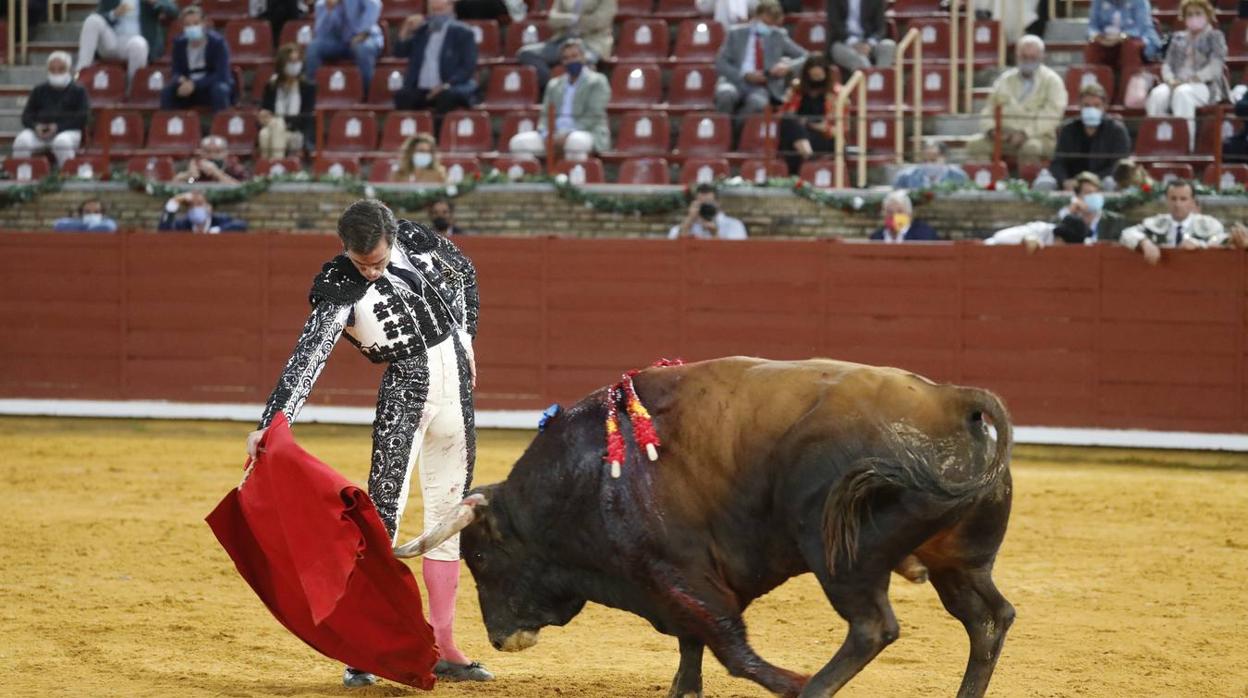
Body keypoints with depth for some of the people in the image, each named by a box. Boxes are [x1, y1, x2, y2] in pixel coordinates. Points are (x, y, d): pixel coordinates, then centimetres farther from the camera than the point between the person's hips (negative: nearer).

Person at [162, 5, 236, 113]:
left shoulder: (217, 42, -17)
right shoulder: (179, 43, -4)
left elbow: (221, 75, -24)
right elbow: (177, 72, -1)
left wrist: (195, 84, -33)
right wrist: (181, 80, -28)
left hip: (214, 85, -4)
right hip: (190, 86, 4)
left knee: (220, 90, -38)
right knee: (167, 92, -21)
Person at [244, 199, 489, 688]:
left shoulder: (414, 240, -5)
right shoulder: (338, 290, -19)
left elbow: (463, 272, 15)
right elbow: (308, 359, -29)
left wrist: (466, 339, 14)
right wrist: (270, 424, -40)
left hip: (455, 382, 5)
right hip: (405, 393, -5)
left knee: (448, 517, 10)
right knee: (383, 513, -14)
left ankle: (443, 649, 17)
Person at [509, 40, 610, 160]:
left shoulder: (597, 82, 2)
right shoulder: (554, 85, 20)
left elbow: (594, 118, -8)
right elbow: (545, 116, 14)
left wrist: (567, 135, -19)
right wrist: (546, 136, -10)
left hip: (586, 134, -5)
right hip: (555, 135, 5)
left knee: (576, 142, -41)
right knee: (519, 142, -17)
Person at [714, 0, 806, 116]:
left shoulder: (778, 37, 13)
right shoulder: (736, 34, 10)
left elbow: (805, 58, 11)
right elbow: (720, 64, 3)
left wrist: (788, 67, -11)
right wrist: (745, 75, -13)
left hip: (762, 86, 0)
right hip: (736, 81, 0)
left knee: (757, 101, -38)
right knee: (725, 93, -38)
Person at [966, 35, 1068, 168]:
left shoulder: (1052, 81, 2)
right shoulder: (1005, 80, 16)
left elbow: (1051, 117, -10)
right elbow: (989, 111, 15)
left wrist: (1025, 133, -22)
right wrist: (992, 130, -7)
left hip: (1038, 138, -4)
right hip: (1004, 137, 4)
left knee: (1031, 147, -39)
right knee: (976, 144, -22)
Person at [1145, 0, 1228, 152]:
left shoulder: (1215, 37, 12)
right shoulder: (1178, 38, 26)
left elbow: (1216, 67, -2)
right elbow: (1167, 64, 16)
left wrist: (1194, 78, -17)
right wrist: (1170, 79, -8)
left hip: (1205, 86, -4)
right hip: (1176, 83, 4)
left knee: (1182, 93, -40)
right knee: (1157, 94, -32)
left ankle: (1185, 145, -45)